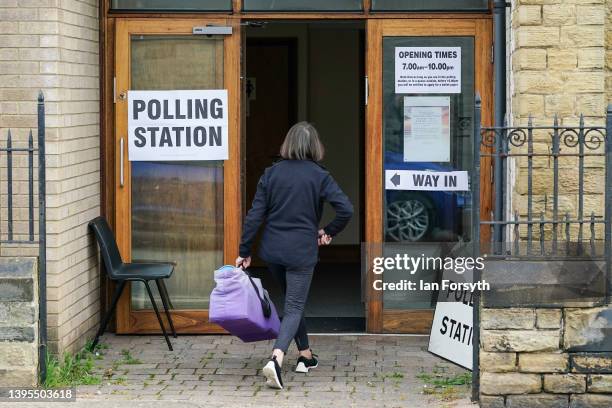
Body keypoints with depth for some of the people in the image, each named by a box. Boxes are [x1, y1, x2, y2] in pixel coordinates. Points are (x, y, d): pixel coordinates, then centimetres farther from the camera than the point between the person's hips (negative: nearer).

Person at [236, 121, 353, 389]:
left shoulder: (272, 173, 1)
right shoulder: (319, 176, -6)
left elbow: (255, 214, -1)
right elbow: (346, 209, -14)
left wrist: (245, 251, 3)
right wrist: (329, 232, 3)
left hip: (272, 250, 4)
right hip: (302, 252, -4)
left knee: (293, 303, 23)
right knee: (294, 308, -1)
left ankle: (305, 356, 32)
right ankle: (276, 358, -23)